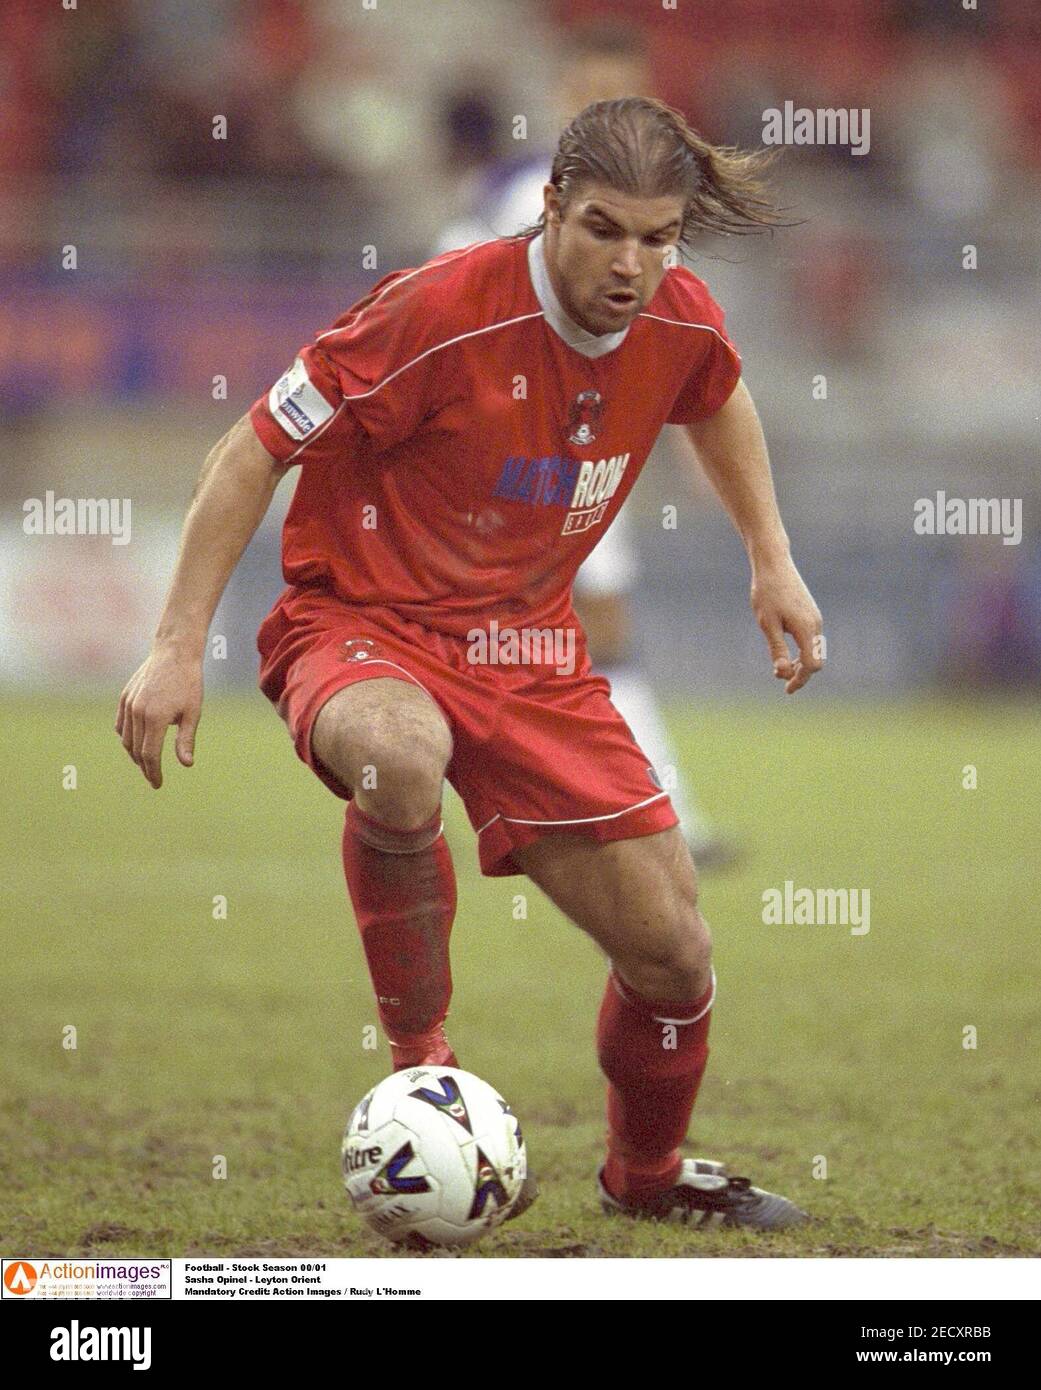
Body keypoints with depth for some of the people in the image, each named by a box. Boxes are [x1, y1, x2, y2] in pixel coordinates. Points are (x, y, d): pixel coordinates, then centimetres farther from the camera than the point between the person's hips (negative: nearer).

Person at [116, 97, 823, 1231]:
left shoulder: (680, 322, -6)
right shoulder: (442, 312, -24)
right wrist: (178, 648, -18)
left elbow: (715, 399, 21)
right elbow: (258, 448, -16)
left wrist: (771, 562, 21)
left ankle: (645, 1173, 35)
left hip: (531, 650, 5)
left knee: (674, 956, 3)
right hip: (359, 627, -5)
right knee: (400, 755, -43)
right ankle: (420, 1059, -21)